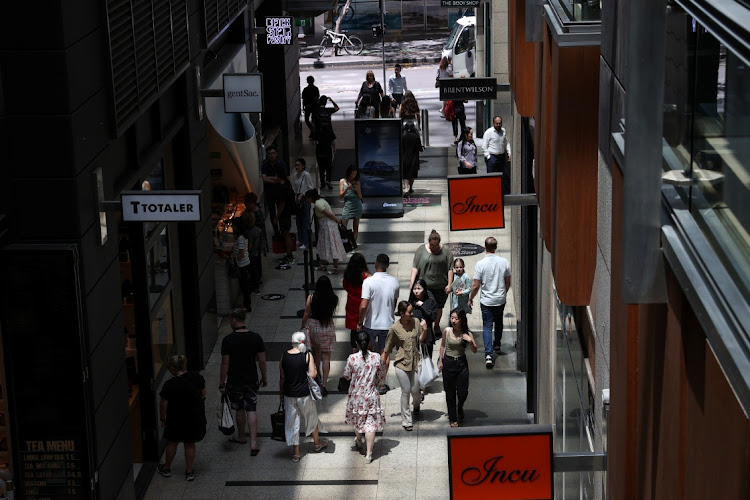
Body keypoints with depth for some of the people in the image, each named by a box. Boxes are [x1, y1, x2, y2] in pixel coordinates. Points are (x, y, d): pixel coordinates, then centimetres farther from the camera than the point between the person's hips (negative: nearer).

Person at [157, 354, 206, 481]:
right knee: (190, 444, 19)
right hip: (196, 417, 3)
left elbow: (163, 404, -16)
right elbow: (203, 394, 2)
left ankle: (166, 468, 38)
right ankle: (189, 472, 27)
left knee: (172, 443, 20)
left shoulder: (170, 385, -24)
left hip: (177, 420, -3)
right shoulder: (197, 377, -12)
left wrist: (162, 419, 0)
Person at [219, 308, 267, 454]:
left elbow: (225, 364, -12)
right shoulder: (256, 338, -6)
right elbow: (262, 361, -1)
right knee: (251, 410, 6)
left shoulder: (228, 340, -15)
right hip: (252, 381, 2)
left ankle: (241, 437, 35)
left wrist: (222, 383, -2)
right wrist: (264, 377, 14)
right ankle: (253, 443, -1)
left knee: (240, 410, 16)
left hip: (234, 382, -2)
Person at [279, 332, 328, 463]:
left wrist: (281, 393, 11)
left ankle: (296, 452, 16)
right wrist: (315, 370, 7)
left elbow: (282, 377, -1)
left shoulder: (284, 356, -6)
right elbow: (313, 374, -15)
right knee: (311, 417, 22)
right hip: (304, 393, -1)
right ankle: (317, 443, 41)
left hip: (289, 393, 1)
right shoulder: (307, 355, -13)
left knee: (292, 422, 11)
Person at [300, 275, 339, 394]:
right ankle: (323, 384, -1)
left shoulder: (311, 298, -15)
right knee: (326, 356, 5)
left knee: (316, 351, 24)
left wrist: (303, 327, 6)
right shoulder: (334, 299, -13)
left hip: (313, 326, 1)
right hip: (328, 327, -1)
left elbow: (306, 315, -7)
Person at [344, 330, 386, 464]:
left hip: (356, 396, 1)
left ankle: (359, 442, 49)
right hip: (372, 396, -1)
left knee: (358, 419, 25)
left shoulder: (352, 358, -16)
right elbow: (382, 377, 0)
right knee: (371, 424, 3)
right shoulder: (377, 358, -12)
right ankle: (368, 454, 1)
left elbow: (346, 376, -3)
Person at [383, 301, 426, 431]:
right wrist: (383, 363, 4)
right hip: (402, 363, -3)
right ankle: (406, 421, 12)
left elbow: (421, 339, 3)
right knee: (406, 391, 0)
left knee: (415, 390, 6)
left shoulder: (416, 323, -2)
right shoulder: (394, 328, -10)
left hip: (415, 361, 3)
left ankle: (416, 404, 44)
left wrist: (425, 330, -16)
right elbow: (387, 348, 0)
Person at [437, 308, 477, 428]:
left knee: (463, 392, 0)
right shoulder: (447, 331, -7)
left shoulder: (467, 333, -8)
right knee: (450, 393, 6)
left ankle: (460, 408, 35)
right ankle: (453, 419, 19)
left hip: (461, 363, 0)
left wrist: (470, 341, -23)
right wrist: (440, 361, 7)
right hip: (448, 363, 0)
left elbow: (474, 351, -4)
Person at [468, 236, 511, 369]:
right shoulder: (504, 262, -6)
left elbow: (476, 286, -12)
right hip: (500, 299, 3)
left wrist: (471, 299, 4)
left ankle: (488, 355, -12)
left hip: (486, 301, -3)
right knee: (498, 322, 25)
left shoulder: (480, 264, -15)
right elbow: (508, 282, 5)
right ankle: (497, 344, 46)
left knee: (487, 326, 0)